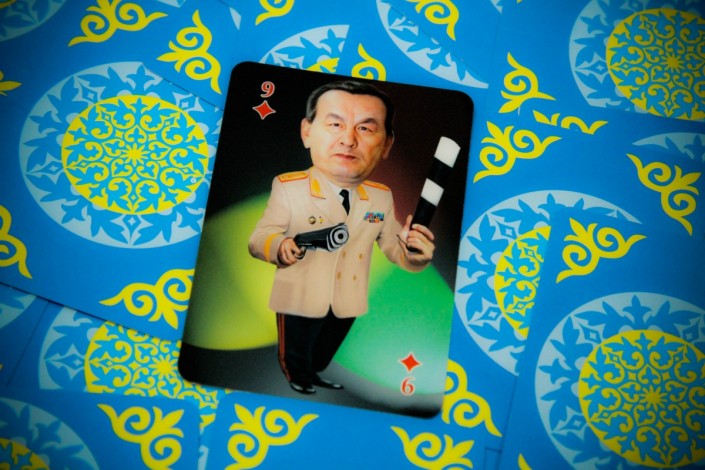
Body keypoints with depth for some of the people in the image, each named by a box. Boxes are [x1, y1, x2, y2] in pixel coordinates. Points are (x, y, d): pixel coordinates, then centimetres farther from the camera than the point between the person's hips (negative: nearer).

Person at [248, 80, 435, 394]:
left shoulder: (382, 197, -7)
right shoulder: (288, 187, -19)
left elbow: (393, 246, 2)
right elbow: (259, 238, -17)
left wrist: (413, 252, -21)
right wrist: (279, 247, -39)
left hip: (349, 302, 4)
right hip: (299, 300, -3)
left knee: (327, 350, 28)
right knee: (296, 351, 21)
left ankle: (315, 374, 58)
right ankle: (298, 379, 52)